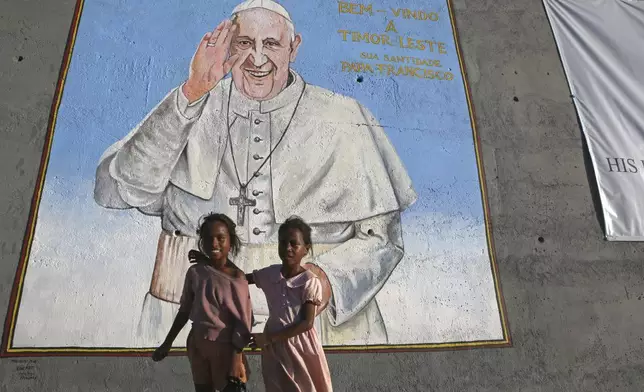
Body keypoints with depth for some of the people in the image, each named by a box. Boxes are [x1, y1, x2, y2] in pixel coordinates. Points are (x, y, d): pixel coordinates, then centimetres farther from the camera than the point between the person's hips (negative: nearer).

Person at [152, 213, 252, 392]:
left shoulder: (236, 278, -14)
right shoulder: (194, 272, -3)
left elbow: (242, 322, -13)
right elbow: (185, 310, 8)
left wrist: (236, 359, -16)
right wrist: (167, 343, 13)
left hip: (224, 347, -4)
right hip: (197, 344, 4)